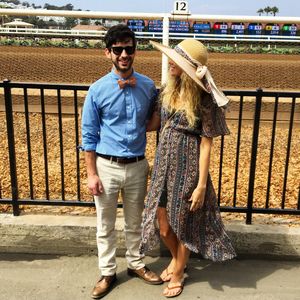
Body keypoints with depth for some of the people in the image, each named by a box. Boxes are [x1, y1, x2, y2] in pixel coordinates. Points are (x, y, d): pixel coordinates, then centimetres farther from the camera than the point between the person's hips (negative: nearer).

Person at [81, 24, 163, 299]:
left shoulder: (148, 87, -3)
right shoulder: (98, 90, -9)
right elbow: (89, 135, -5)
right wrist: (92, 174, -7)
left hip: (137, 166, 2)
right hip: (107, 166, -2)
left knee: (135, 222, 19)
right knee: (106, 225, 12)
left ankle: (136, 264, 40)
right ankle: (108, 273, 31)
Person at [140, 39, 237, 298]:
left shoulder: (204, 99, -16)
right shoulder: (168, 90, 1)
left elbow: (206, 144, -13)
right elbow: (154, 123, 14)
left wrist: (201, 185, -13)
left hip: (188, 168, -5)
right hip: (164, 164, 5)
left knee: (183, 224, 13)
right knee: (162, 225, 14)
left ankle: (178, 273, 38)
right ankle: (176, 258, 47)